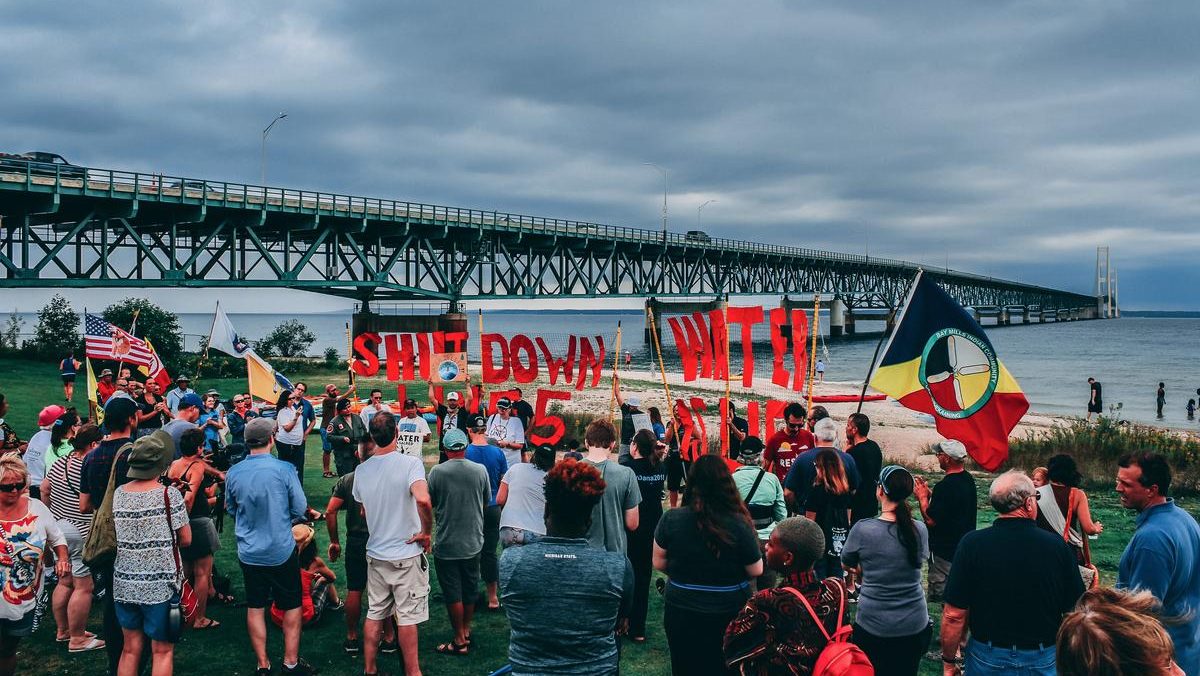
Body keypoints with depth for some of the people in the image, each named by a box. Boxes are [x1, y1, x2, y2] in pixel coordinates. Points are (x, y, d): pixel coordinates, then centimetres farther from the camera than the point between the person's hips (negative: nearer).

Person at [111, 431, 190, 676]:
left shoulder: (118, 493, 0)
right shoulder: (169, 494, -13)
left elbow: (115, 535, 12)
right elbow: (186, 539, -7)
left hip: (124, 585, 5)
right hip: (160, 586, -5)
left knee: (131, 650, 15)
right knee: (162, 652, 6)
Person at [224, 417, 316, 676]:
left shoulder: (233, 473, -8)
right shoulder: (284, 469, -17)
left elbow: (231, 509, 8)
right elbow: (300, 509, -9)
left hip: (249, 552, 3)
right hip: (282, 550, -3)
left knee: (255, 607, 15)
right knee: (291, 606, 13)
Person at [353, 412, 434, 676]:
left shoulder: (361, 470, 0)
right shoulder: (410, 463, -18)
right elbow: (423, 499, -35)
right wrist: (426, 532, -20)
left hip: (375, 553, 5)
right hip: (407, 555, -5)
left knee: (374, 614, 16)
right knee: (407, 617, 6)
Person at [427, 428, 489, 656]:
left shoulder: (437, 472, -13)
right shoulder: (480, 470, -7)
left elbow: (429, 503, -1)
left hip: (446, 543, -3)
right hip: (473, 542, 3)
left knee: (453, 594, 7)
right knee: (470, 590, 18)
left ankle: (460, 641, 13)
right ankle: (466, 631, 31)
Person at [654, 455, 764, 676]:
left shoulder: (671, 519, -16)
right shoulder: (740, 524, -20)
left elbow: (659, 564, -5)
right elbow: (756, 571, -10)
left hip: (681, 612, 1)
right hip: (730, 613, -1)